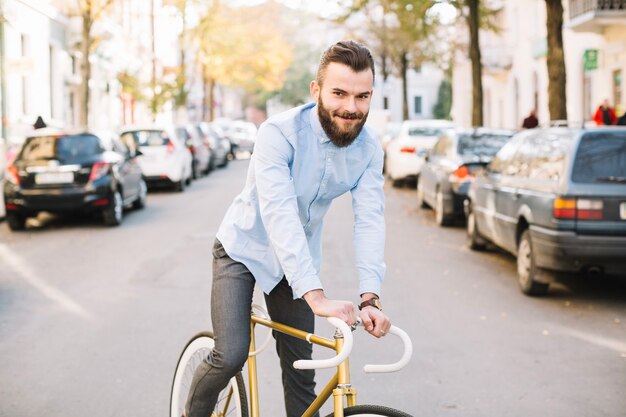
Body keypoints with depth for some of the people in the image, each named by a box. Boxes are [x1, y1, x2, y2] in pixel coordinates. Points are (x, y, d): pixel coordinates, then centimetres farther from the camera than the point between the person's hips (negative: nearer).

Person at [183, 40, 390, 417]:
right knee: (230, 357, -16)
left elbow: (370, 219, -22)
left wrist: (370, 297, -37)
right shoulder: (280, 133, -29)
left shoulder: (369, 150, -13)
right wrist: (316, 295, -48)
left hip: (297, 259, 4)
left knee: (300, 369, 6)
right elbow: (279, 215, -39)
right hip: (244, 249, -4)